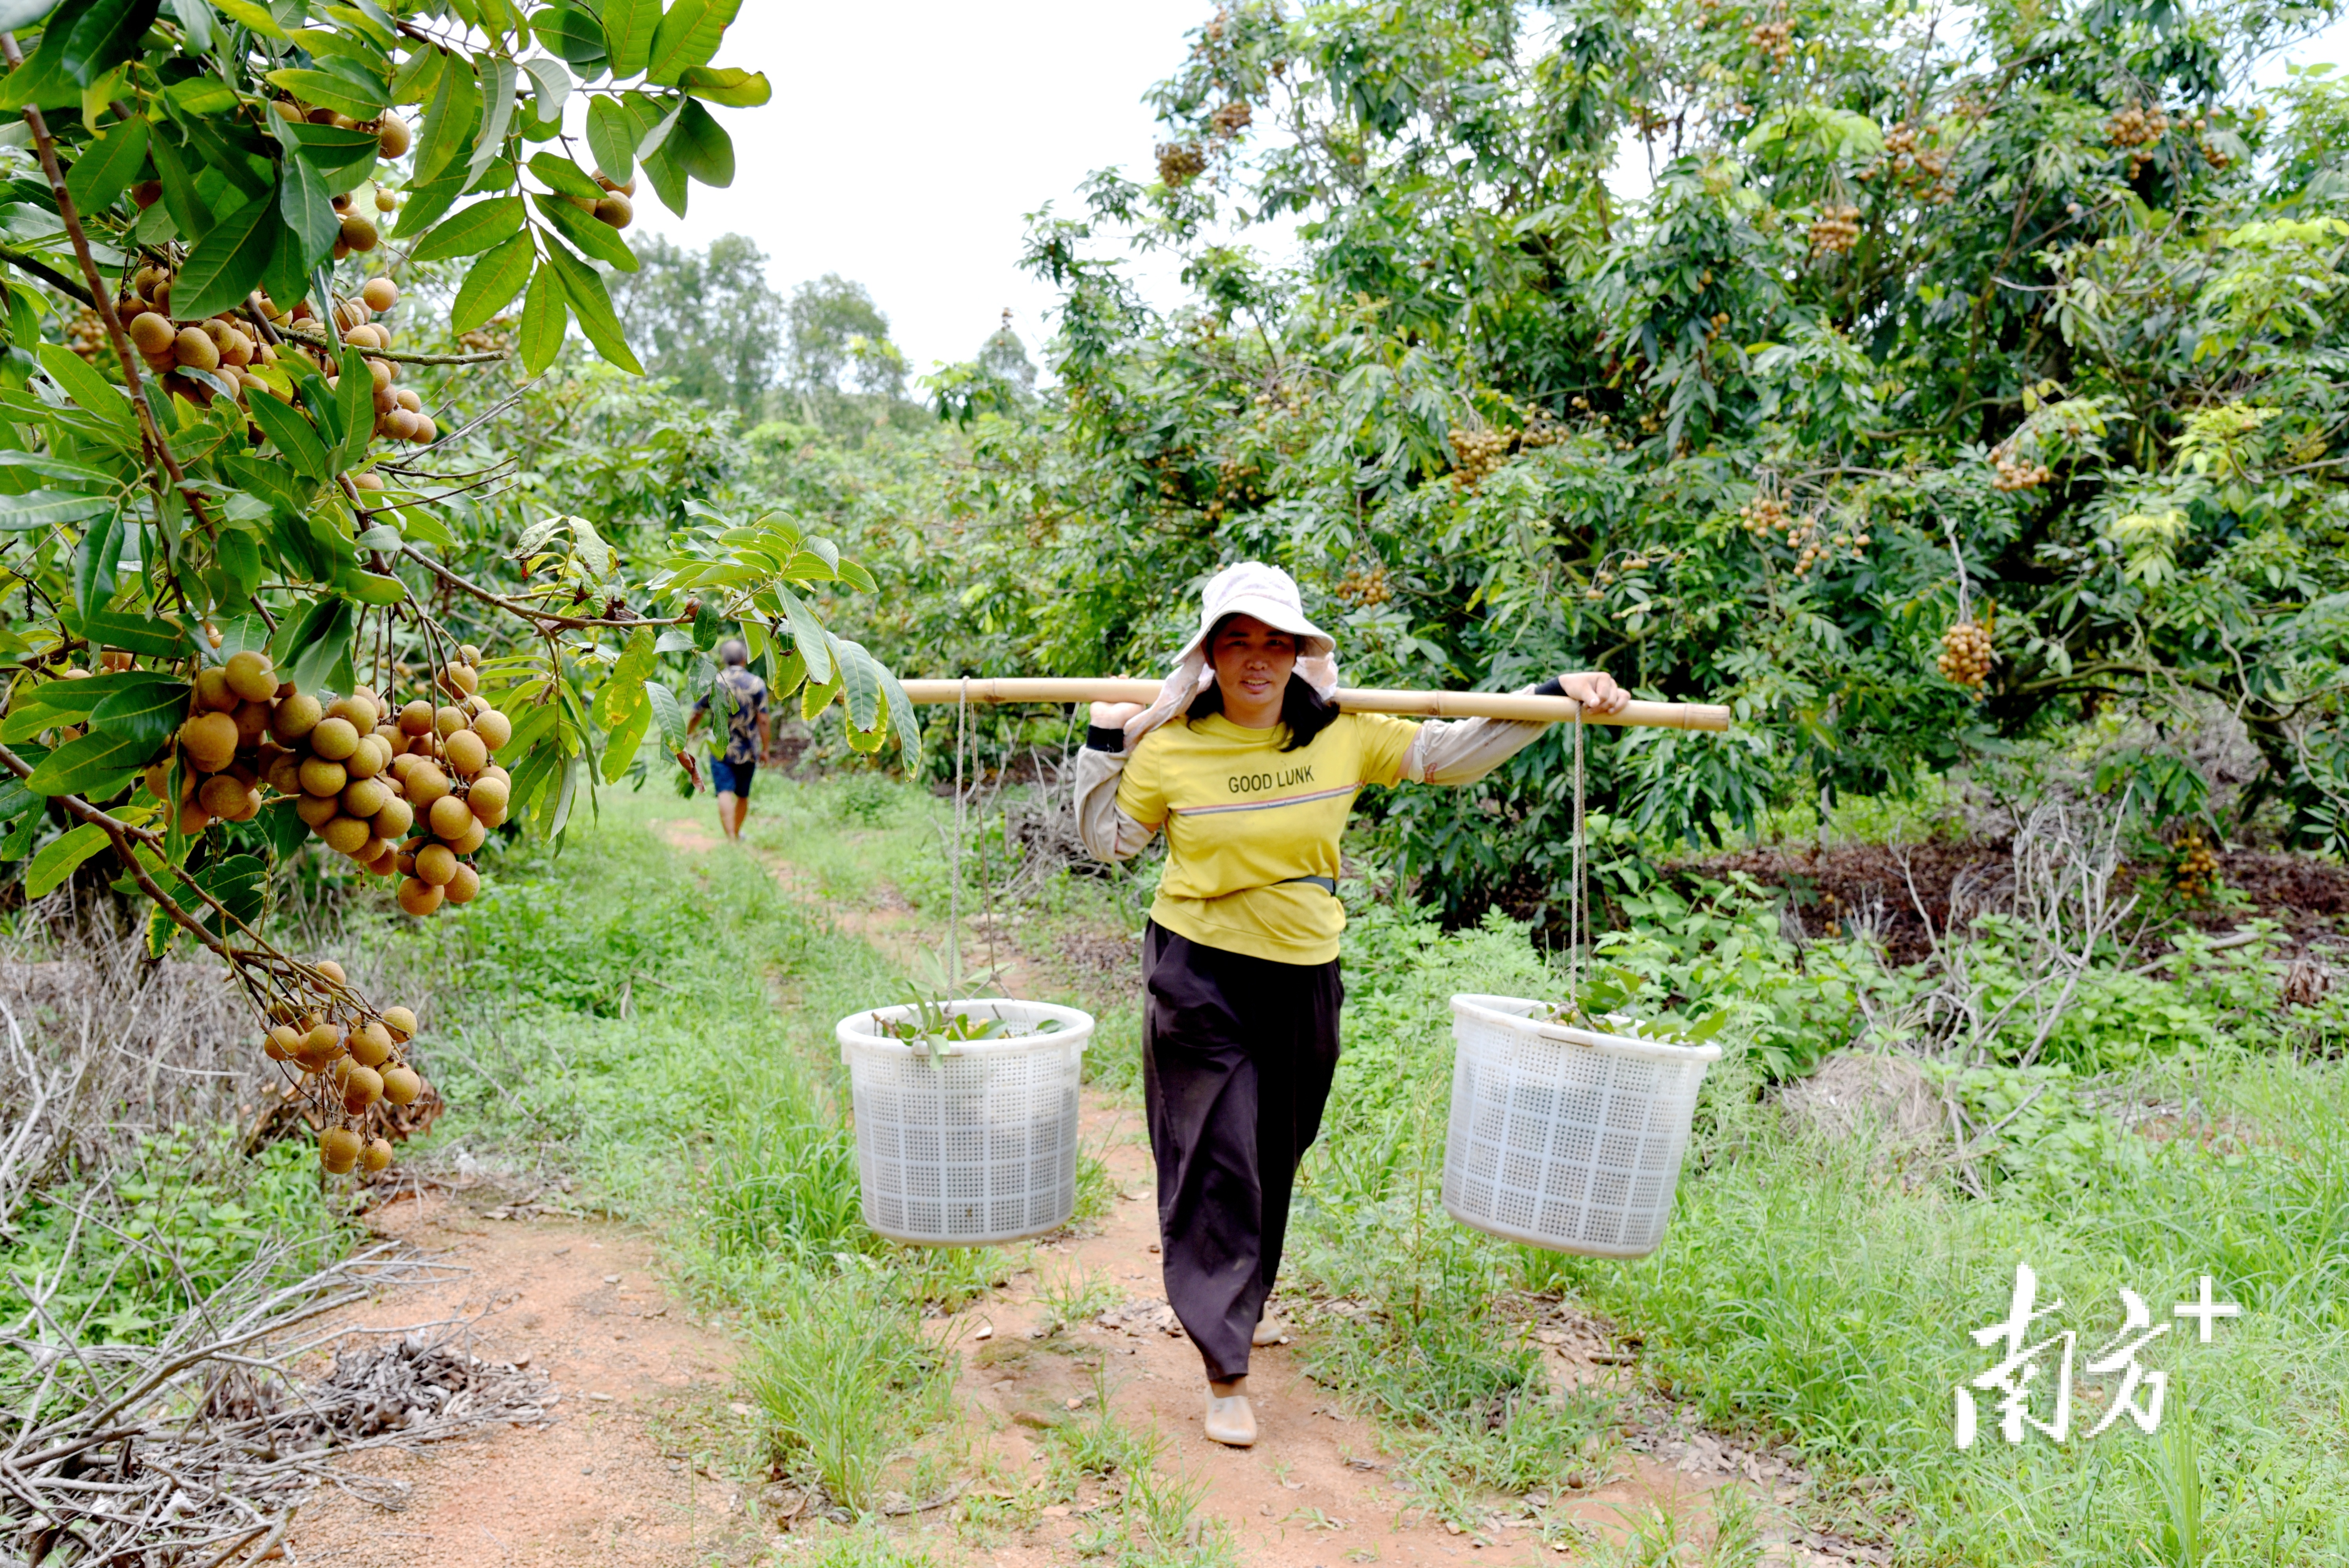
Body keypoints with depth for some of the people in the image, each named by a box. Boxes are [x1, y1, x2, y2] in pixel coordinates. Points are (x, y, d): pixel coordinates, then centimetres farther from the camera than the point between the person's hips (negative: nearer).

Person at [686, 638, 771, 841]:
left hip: (720, 749, -1)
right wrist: (766, 748, 2)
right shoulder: (756, 684, -5)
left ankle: (731, 838, -20)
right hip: (748, 751, 1)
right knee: (743, 795, 15)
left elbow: (696, 715, 6)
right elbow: (763, 720, -7)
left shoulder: (713, 683, -2)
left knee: (725, 793, -7)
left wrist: (686, 735, 24)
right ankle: (737, 834, 30)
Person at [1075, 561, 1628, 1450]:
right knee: (1217, 1166, -3)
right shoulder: (1170, 749, -6)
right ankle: (1225, 1373, 8)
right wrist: (1105, 746, -5)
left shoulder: (1345, 737, -3)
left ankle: (1240, 1303, 45)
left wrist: (1551, 699, 0)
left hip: (1304, 977, 3)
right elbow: (1105, 839, 6)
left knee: (1276, 1160, 18)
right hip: (1200, 976, -3)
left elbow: (1450, 753, 5)